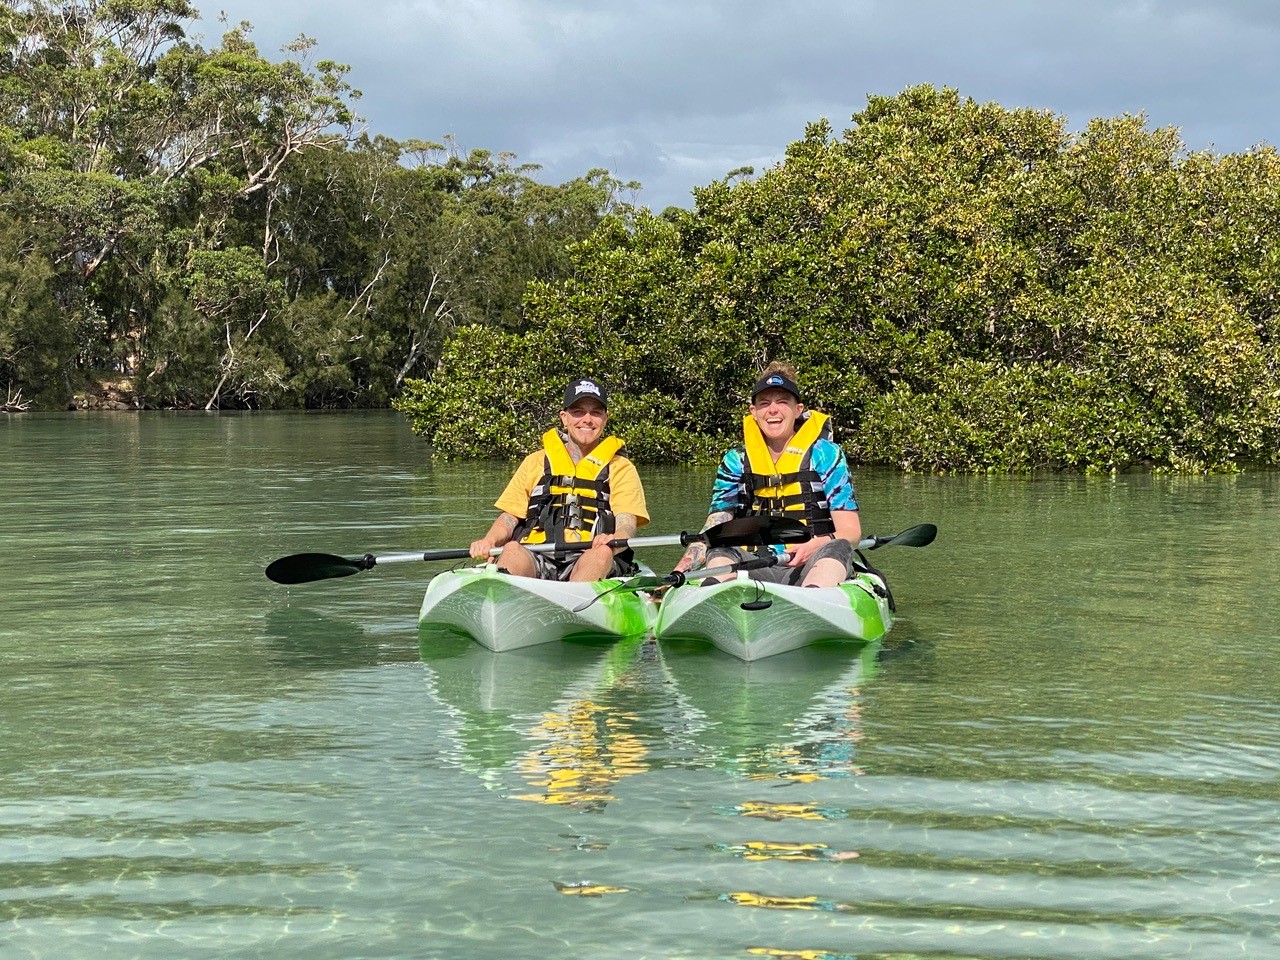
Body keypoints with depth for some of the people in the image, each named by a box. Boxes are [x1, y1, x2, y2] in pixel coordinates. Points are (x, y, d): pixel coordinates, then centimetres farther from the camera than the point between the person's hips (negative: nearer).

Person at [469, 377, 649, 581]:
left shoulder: (621, 468, 16)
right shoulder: (536, 462, 22)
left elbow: (626, 526, 1)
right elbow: (510, 517, 17)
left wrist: (612, 542, -25)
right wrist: (489, 541, -8)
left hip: (589, 564, -1)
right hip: (535, 561, 1)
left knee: (602, 553, -35)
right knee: (512, 549, -32)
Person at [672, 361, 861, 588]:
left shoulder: (825, 454, 8)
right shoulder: (736, 461, 13)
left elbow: (850, 531, 2)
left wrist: (816, 546, -21)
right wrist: (678, 573, -16)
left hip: (813, 569, -2)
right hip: (758, 570, 2)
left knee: (838, 548, -33)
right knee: (720, 552, -28)